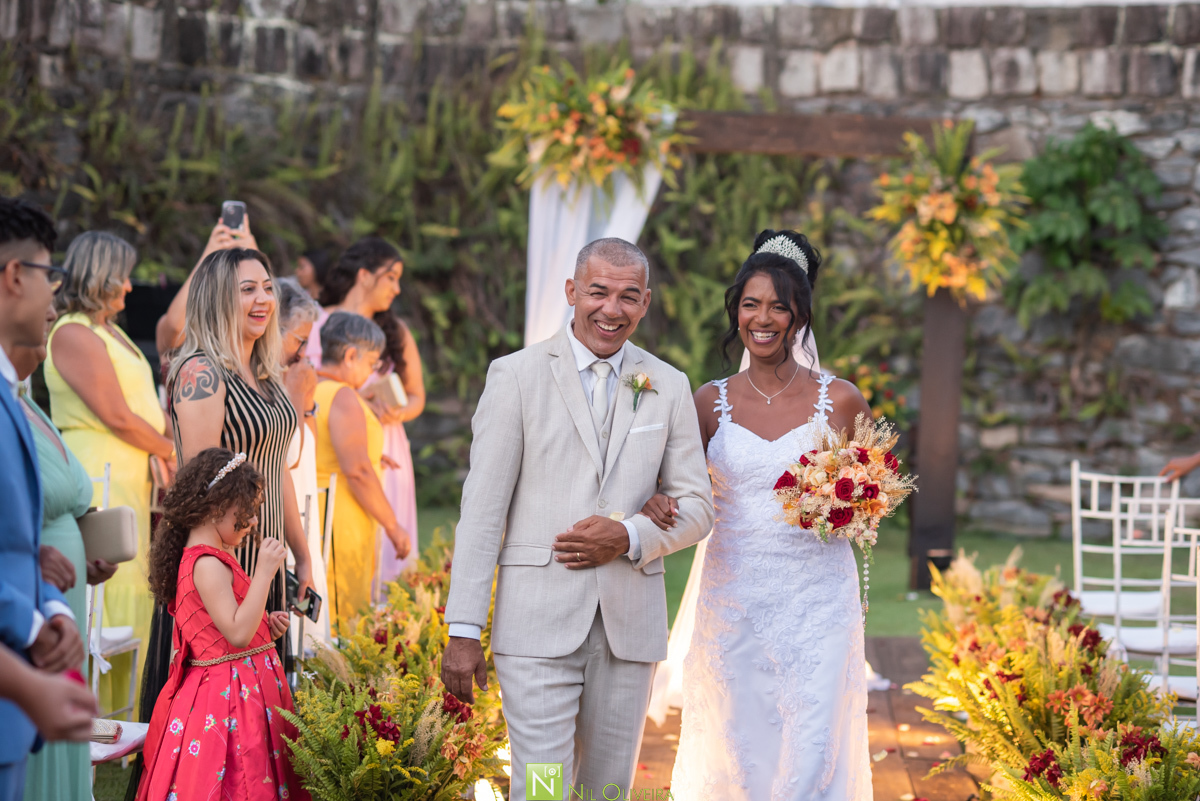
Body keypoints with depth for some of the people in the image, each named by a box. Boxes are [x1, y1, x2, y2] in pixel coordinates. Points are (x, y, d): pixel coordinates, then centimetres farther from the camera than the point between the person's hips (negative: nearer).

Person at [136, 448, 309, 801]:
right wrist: (264, 571, -22)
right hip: (229, 691, -10)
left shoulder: (215, 558, 14)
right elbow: (237, 633, -24)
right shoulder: (208, 565, -18)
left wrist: (266, 624, 9)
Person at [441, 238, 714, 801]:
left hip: (629, 625, 3)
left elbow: (696, 506, 11)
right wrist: (463, 632, -8)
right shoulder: (516, 375, 1)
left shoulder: (669, 387, 10)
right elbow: (482, 508, -2)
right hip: (538, 622, -3)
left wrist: (629, 537, -10)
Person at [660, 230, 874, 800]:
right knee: (734, 751, 5)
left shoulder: (839, 401, 0)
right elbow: (685, 495, 10)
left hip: (817, 599, -2)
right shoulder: (711, 401, 5)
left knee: (811, 755, -8)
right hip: (732, 597, 2)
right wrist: (659, 504, -12)